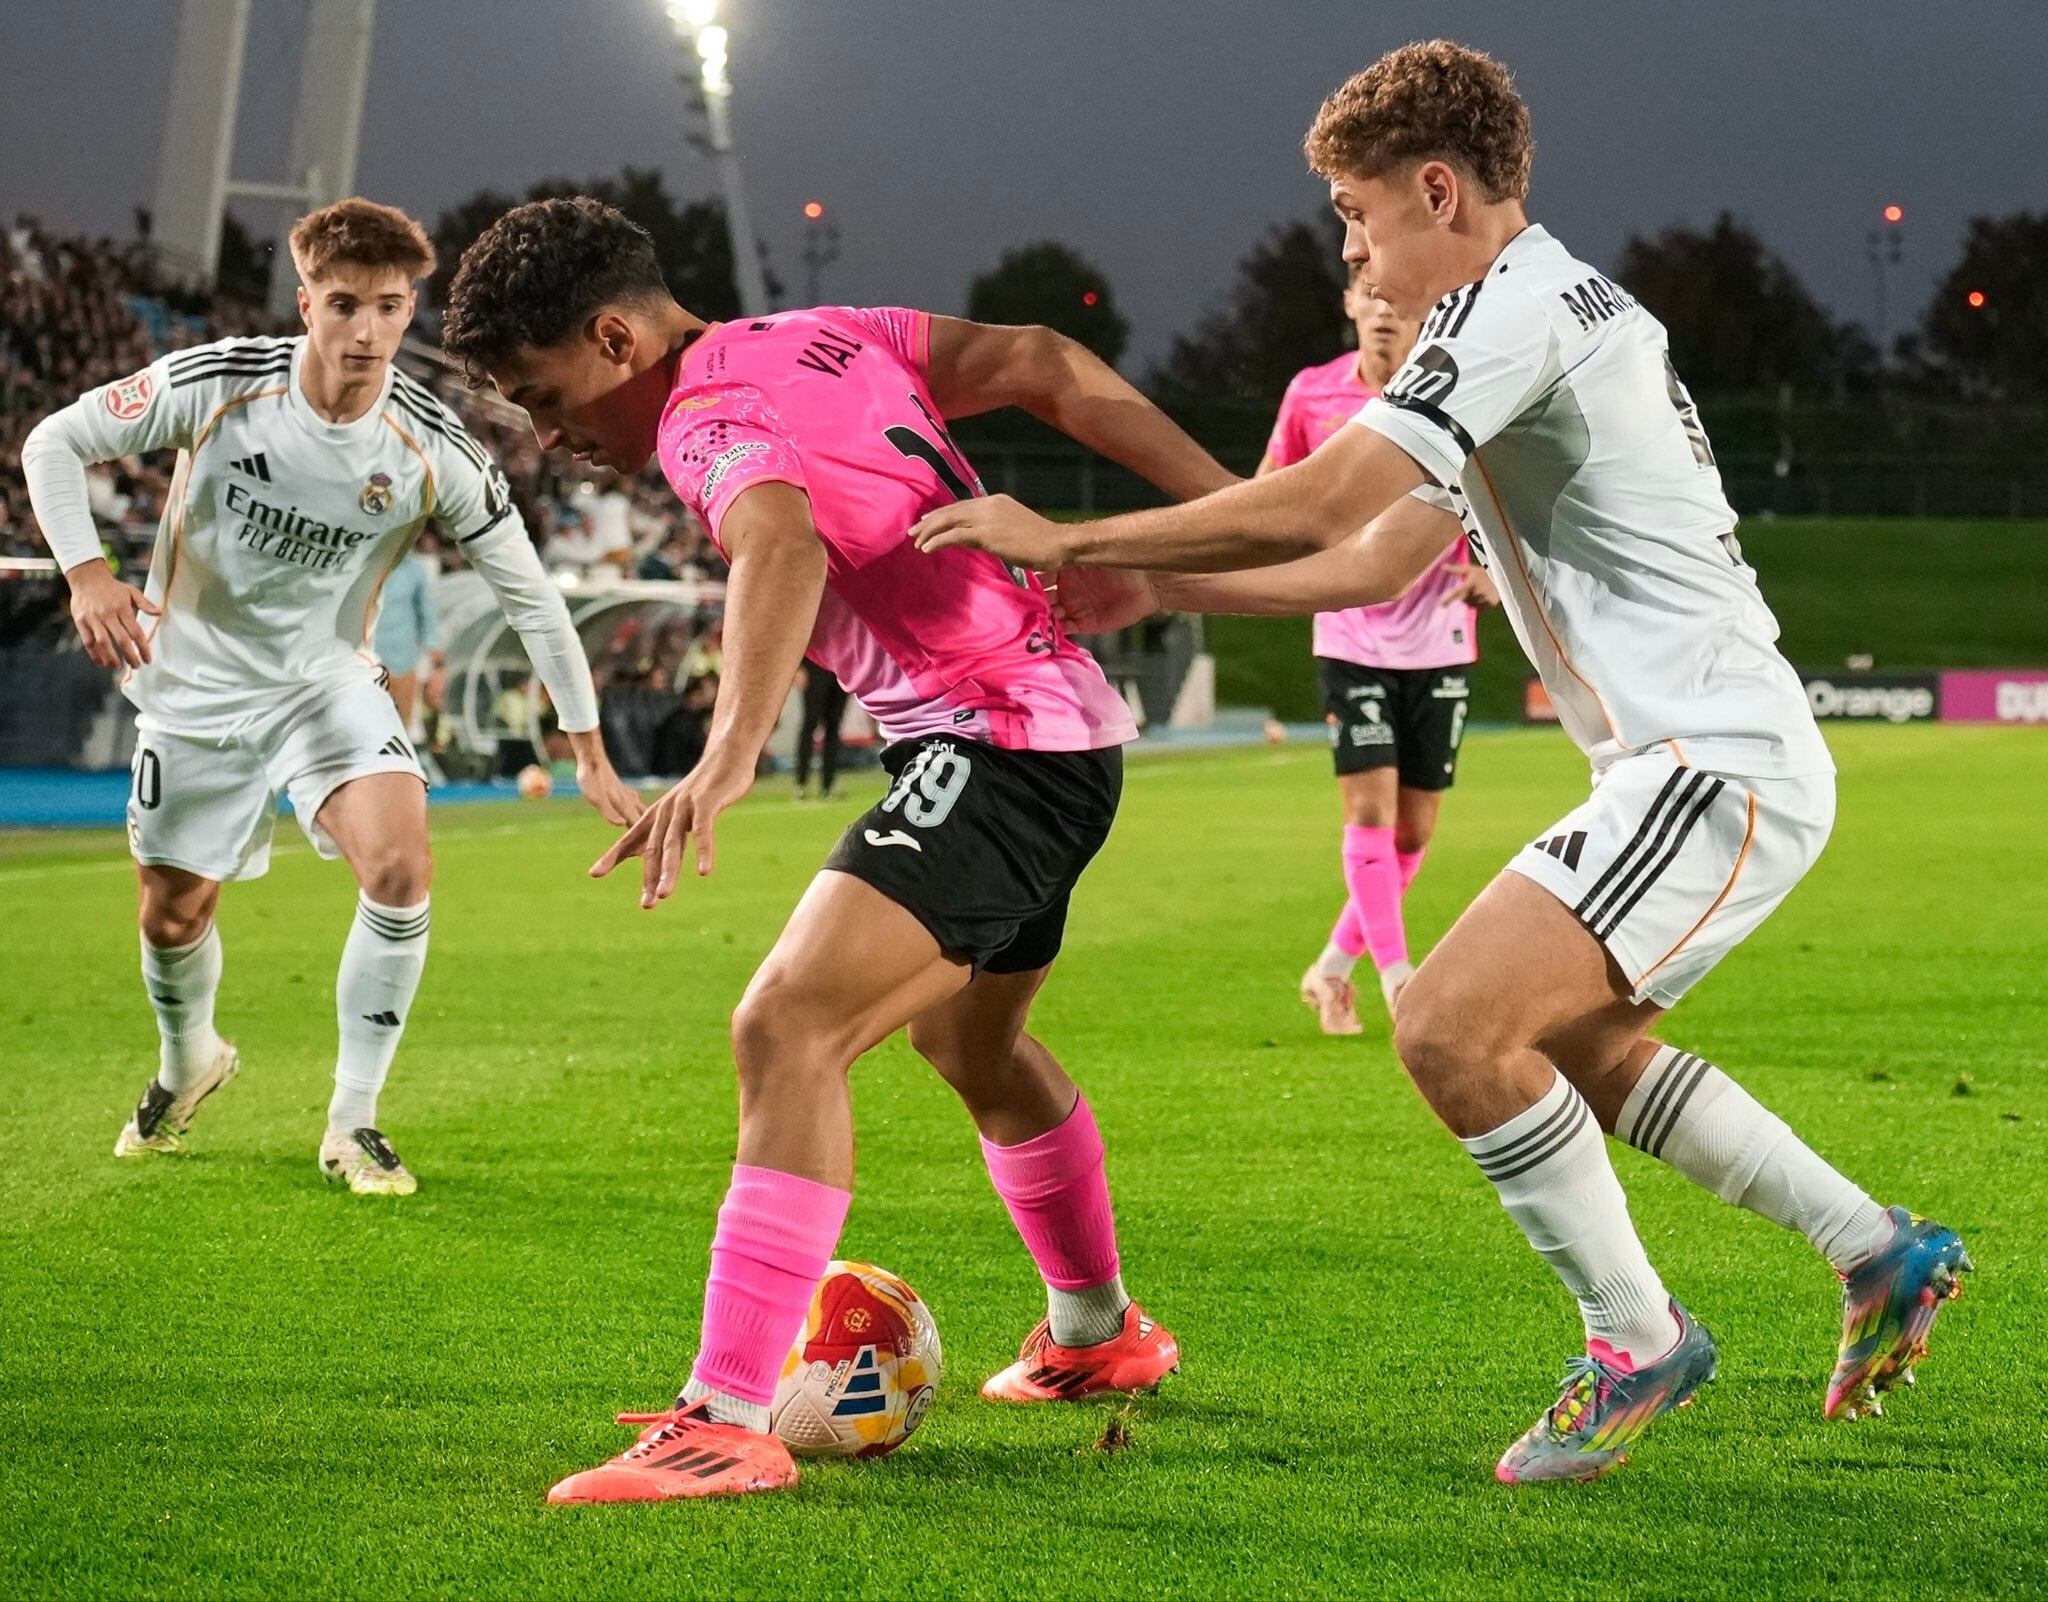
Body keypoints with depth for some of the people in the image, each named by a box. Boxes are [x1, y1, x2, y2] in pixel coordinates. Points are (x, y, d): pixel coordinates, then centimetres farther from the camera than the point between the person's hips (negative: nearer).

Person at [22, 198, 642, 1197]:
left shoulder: (432, 451, -18)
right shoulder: (215, 383, -21)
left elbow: (529, 594, -7)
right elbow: (54, 442, -8)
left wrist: (588, 749, -6)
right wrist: (85, 570, -24)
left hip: (327, 682, 0)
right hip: (195, 681, 0)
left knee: (401, 867, -24)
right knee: (174, 913, 10)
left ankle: (352, 1123, -8)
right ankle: (190, 1062, 47)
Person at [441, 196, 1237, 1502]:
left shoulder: (708, 421, -16)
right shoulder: (821, 340, 11)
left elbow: (784, 546, -38)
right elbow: (1042, 366, 10)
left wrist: (728, 759, -53)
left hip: (992, 747, -11)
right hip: (1065, 724, 11)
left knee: (787, 1030, -22)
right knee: (970, 1041, 32)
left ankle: (730, 1424, -28)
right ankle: (1100, 1334, 52)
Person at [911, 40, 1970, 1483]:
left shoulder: (1519, 304, -14)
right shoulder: (1555, 312, 19)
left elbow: (1317, 505, -22)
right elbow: (1375, 562, 21)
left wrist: (1069, 539, -14)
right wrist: (1152, 591, 15)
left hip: (1722, 766, -11)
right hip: (1705, 762, 11)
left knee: (1453, 1026, -17)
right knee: (1570, 1047, 24)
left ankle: (1637, 1339, -2)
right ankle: (1884, 1255, 30)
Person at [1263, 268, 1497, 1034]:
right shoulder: (1312, 393, -3)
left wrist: (1492, 571, -19)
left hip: (1438, 638, 1)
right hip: (1351, 635, -1)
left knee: (1414, 828, 5)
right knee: (1370, 807, -14)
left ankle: (1334, 967, 24)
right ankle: (1399, 982, -11)